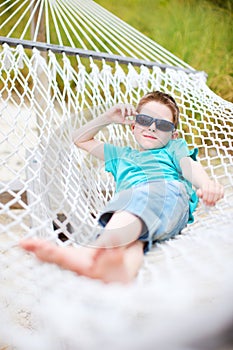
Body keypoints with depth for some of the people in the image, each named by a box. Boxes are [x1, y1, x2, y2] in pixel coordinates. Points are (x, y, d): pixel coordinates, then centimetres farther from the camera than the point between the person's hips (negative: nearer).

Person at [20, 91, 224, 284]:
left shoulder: (173, 147, 35)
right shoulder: (122, 155, 44)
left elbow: (190, 166, 11)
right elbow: (81, 139, 52)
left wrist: (206, 183, -14)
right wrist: (108, 118, 38)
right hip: (128, 210, 3)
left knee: (139, 200, -40)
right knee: (132, 237, -37)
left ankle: (94, 251, -67)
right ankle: (124, 269, -72)